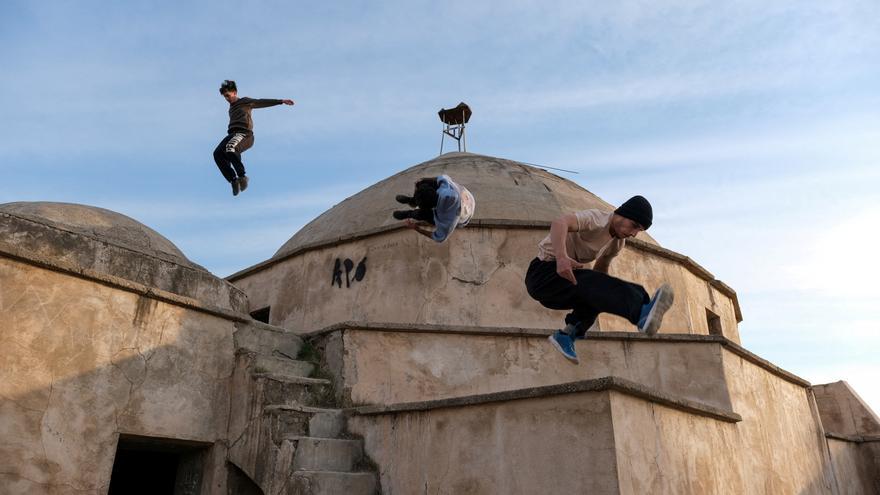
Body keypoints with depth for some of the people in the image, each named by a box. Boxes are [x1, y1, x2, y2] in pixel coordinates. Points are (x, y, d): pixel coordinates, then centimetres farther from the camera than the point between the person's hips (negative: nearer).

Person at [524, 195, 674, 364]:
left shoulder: (618, 242, 10)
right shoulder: (598, 219, -17)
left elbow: (601, 270, 17)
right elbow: (559, 223, -34)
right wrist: (561, 257, -51)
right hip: (543, 273, -10)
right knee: (592, 283, -31)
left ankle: (567, 335, -4)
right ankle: (642, 313, -50)